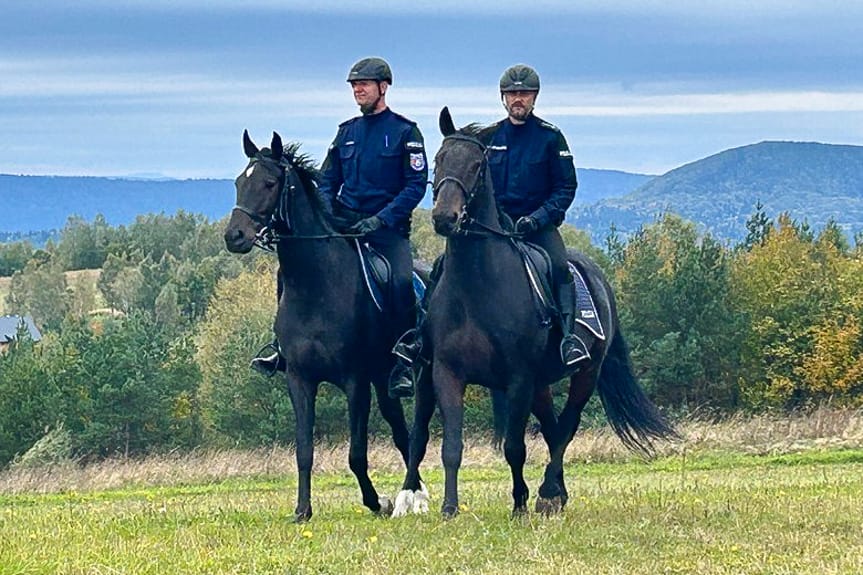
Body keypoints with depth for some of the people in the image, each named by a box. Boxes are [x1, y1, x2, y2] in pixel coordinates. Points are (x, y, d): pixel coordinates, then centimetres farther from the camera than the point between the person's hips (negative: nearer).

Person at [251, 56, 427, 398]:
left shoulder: (404, 132, -1)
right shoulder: (347, 132, 15)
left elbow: (416, 185, -7)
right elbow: (328, 181, 18)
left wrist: (380, 219, -18)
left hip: (387, 226, -5)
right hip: (344, 222, 5)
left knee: (402, 282, -29)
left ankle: (402, 368, -21)